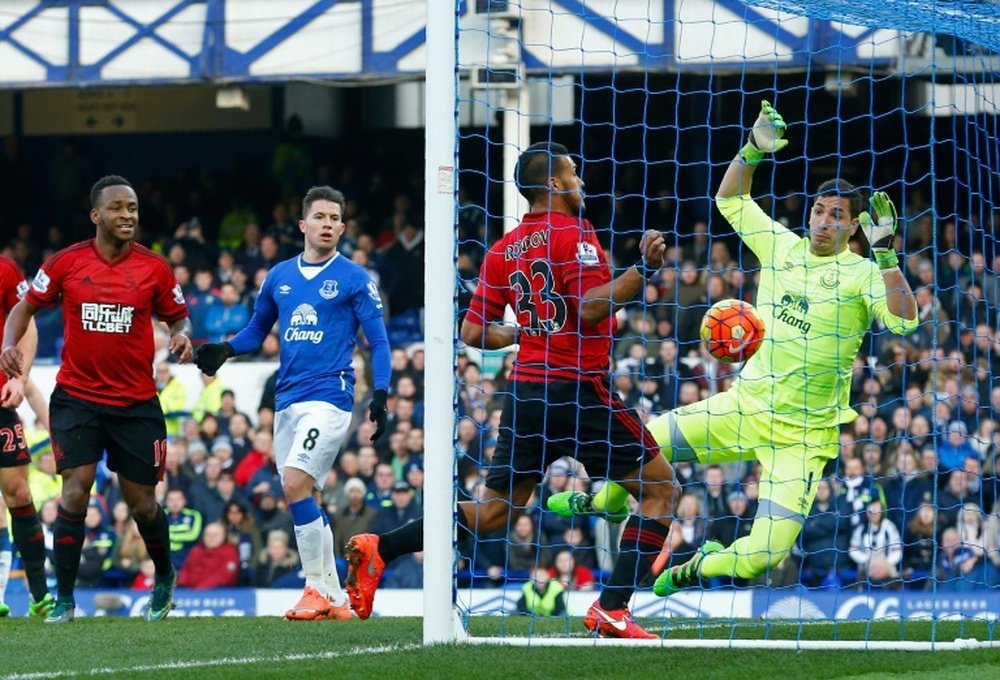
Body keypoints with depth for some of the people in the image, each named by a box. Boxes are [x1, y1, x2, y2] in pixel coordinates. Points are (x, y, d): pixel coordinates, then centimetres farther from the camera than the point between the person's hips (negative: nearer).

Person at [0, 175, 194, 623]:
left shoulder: (154, 268, -1)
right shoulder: (66, 263, -2)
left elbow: (177, 317, 10)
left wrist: (182, 335, -14)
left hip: (136, 403, 1)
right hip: (77, 397, -1)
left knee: (142, 504, 7)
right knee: (75, 491, -14)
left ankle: (165, 578, 36)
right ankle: (64, 598, -6)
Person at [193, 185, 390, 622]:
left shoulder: (354, 279, 0)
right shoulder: (279, 277, 13)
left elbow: (379, 342, 0)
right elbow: (257, 329, 24)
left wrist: (380, 395, -12)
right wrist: (225, 350, 5)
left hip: (330, 397, -6)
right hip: (288, 400, 6)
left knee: (295, 483, -20)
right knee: (302, 501, 4)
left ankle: (317, 587, -12)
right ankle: (334, 597, 11)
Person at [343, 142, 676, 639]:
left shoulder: (504, 250, 13)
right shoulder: (572, 233, -7)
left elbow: (474, 331, 13)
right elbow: (593, 307, -19)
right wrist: (644, 268, -16)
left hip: (525, 390, 7)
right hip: (578, 390, -7)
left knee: (493, 511, 14)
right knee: (659, 488, 3)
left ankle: (378, 549, 0)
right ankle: (611, 609, -7)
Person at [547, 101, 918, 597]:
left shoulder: (860, 274, -10)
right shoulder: (782, 246, 5)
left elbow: (903, 320, -27)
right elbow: (730, 200, 12)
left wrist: (885, 253, -34)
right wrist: (753, 151, -2)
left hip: (803, 437, -5)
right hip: (746, 406, 5)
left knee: (762, 555, -15)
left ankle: (703, 566, 20)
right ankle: (607, 501, 41)